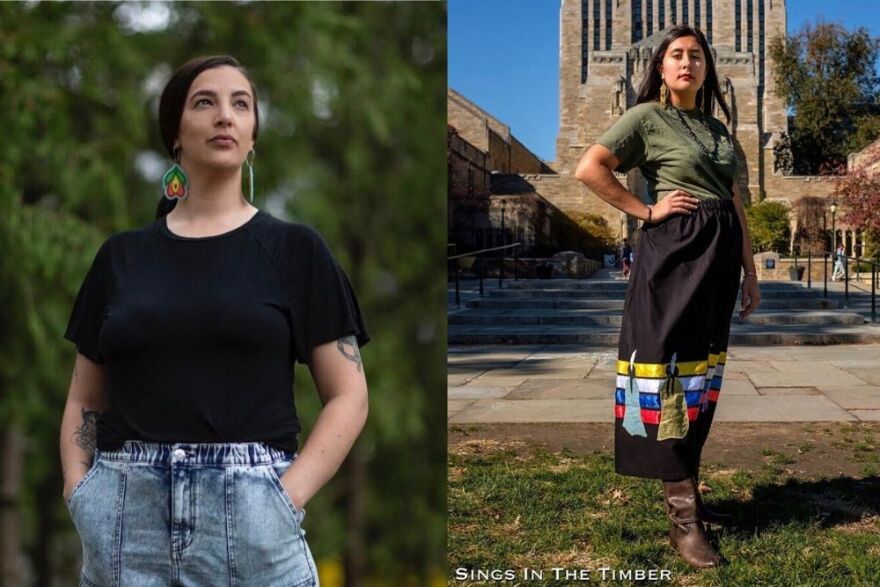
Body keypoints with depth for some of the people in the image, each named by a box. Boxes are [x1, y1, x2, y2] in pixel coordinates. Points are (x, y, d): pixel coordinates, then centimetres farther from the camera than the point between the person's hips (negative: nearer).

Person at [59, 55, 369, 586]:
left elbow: (348, 397, -1)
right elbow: (85, 399, 15)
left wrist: (286, 497, -11)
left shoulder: (294, 249, 2)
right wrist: (77, 489, -1)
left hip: (247, 512, -2)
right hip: (125, 516, 3)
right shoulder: (121, 255, 10)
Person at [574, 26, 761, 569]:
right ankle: (683, 518, -6)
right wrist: (647, 211, -11)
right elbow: (589, 169, -13)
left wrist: (750, 272, 13)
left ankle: (687, 494, 21)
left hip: (719, 256, 7)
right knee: (673, 372, -9)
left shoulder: (718, 128, 18)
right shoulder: (647, 117, -1)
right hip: (675, 251, -7)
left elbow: (736, 204, 18)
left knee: (702, 375, 10)